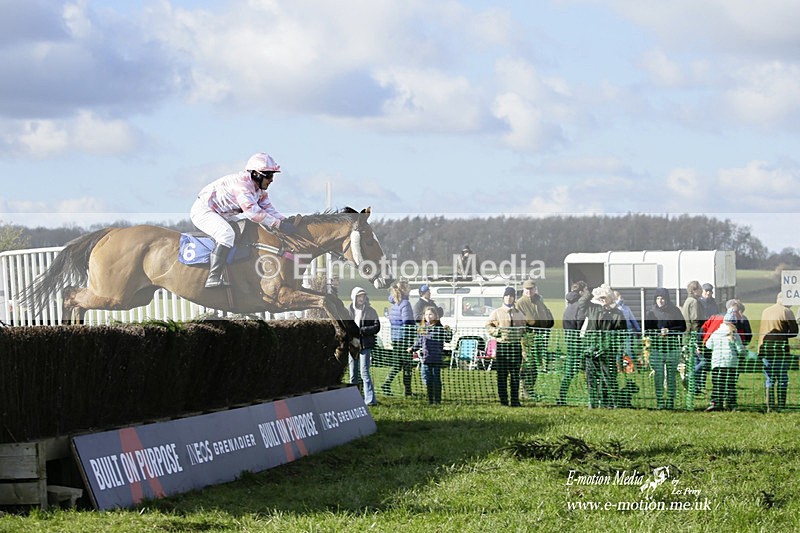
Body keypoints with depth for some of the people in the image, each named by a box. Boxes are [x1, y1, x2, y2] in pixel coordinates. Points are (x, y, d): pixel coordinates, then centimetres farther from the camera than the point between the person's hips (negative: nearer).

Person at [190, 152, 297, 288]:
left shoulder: (260, 191, 6)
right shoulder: (242, 183, -27)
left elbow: (268, 208, 3)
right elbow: (253, 212, -36)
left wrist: (285, 221, -16)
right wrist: (279, 224, -36)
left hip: (222, 215, 11)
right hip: (203, 210, -11)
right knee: (227, 234, -33)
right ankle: (213, 278, -39)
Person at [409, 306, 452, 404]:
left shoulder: (439, 328, -6)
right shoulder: (422, 328, 11)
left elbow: (447, 339, -9)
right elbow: (418, 341, 21)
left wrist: (448, 331, -25)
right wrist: (412, 348, 13)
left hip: (436, 359, -5)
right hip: (425, 358, 5)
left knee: (436, 378, 0)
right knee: (427, 379, 9)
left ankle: (437, 399, 6)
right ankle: (430, 399, 17)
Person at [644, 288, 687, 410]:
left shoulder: (675, 311, 4)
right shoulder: (651, 312, 6)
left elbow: (683, 327, 3)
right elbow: (646, 329, 6)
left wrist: (669, 331, -11)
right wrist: (658, 333, -12)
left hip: (672, 348, 0)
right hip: (657, 348, 0)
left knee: (671, 376, 2)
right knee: (659, 376, -3)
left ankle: (670, 402, 7)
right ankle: (660, 402, 1)